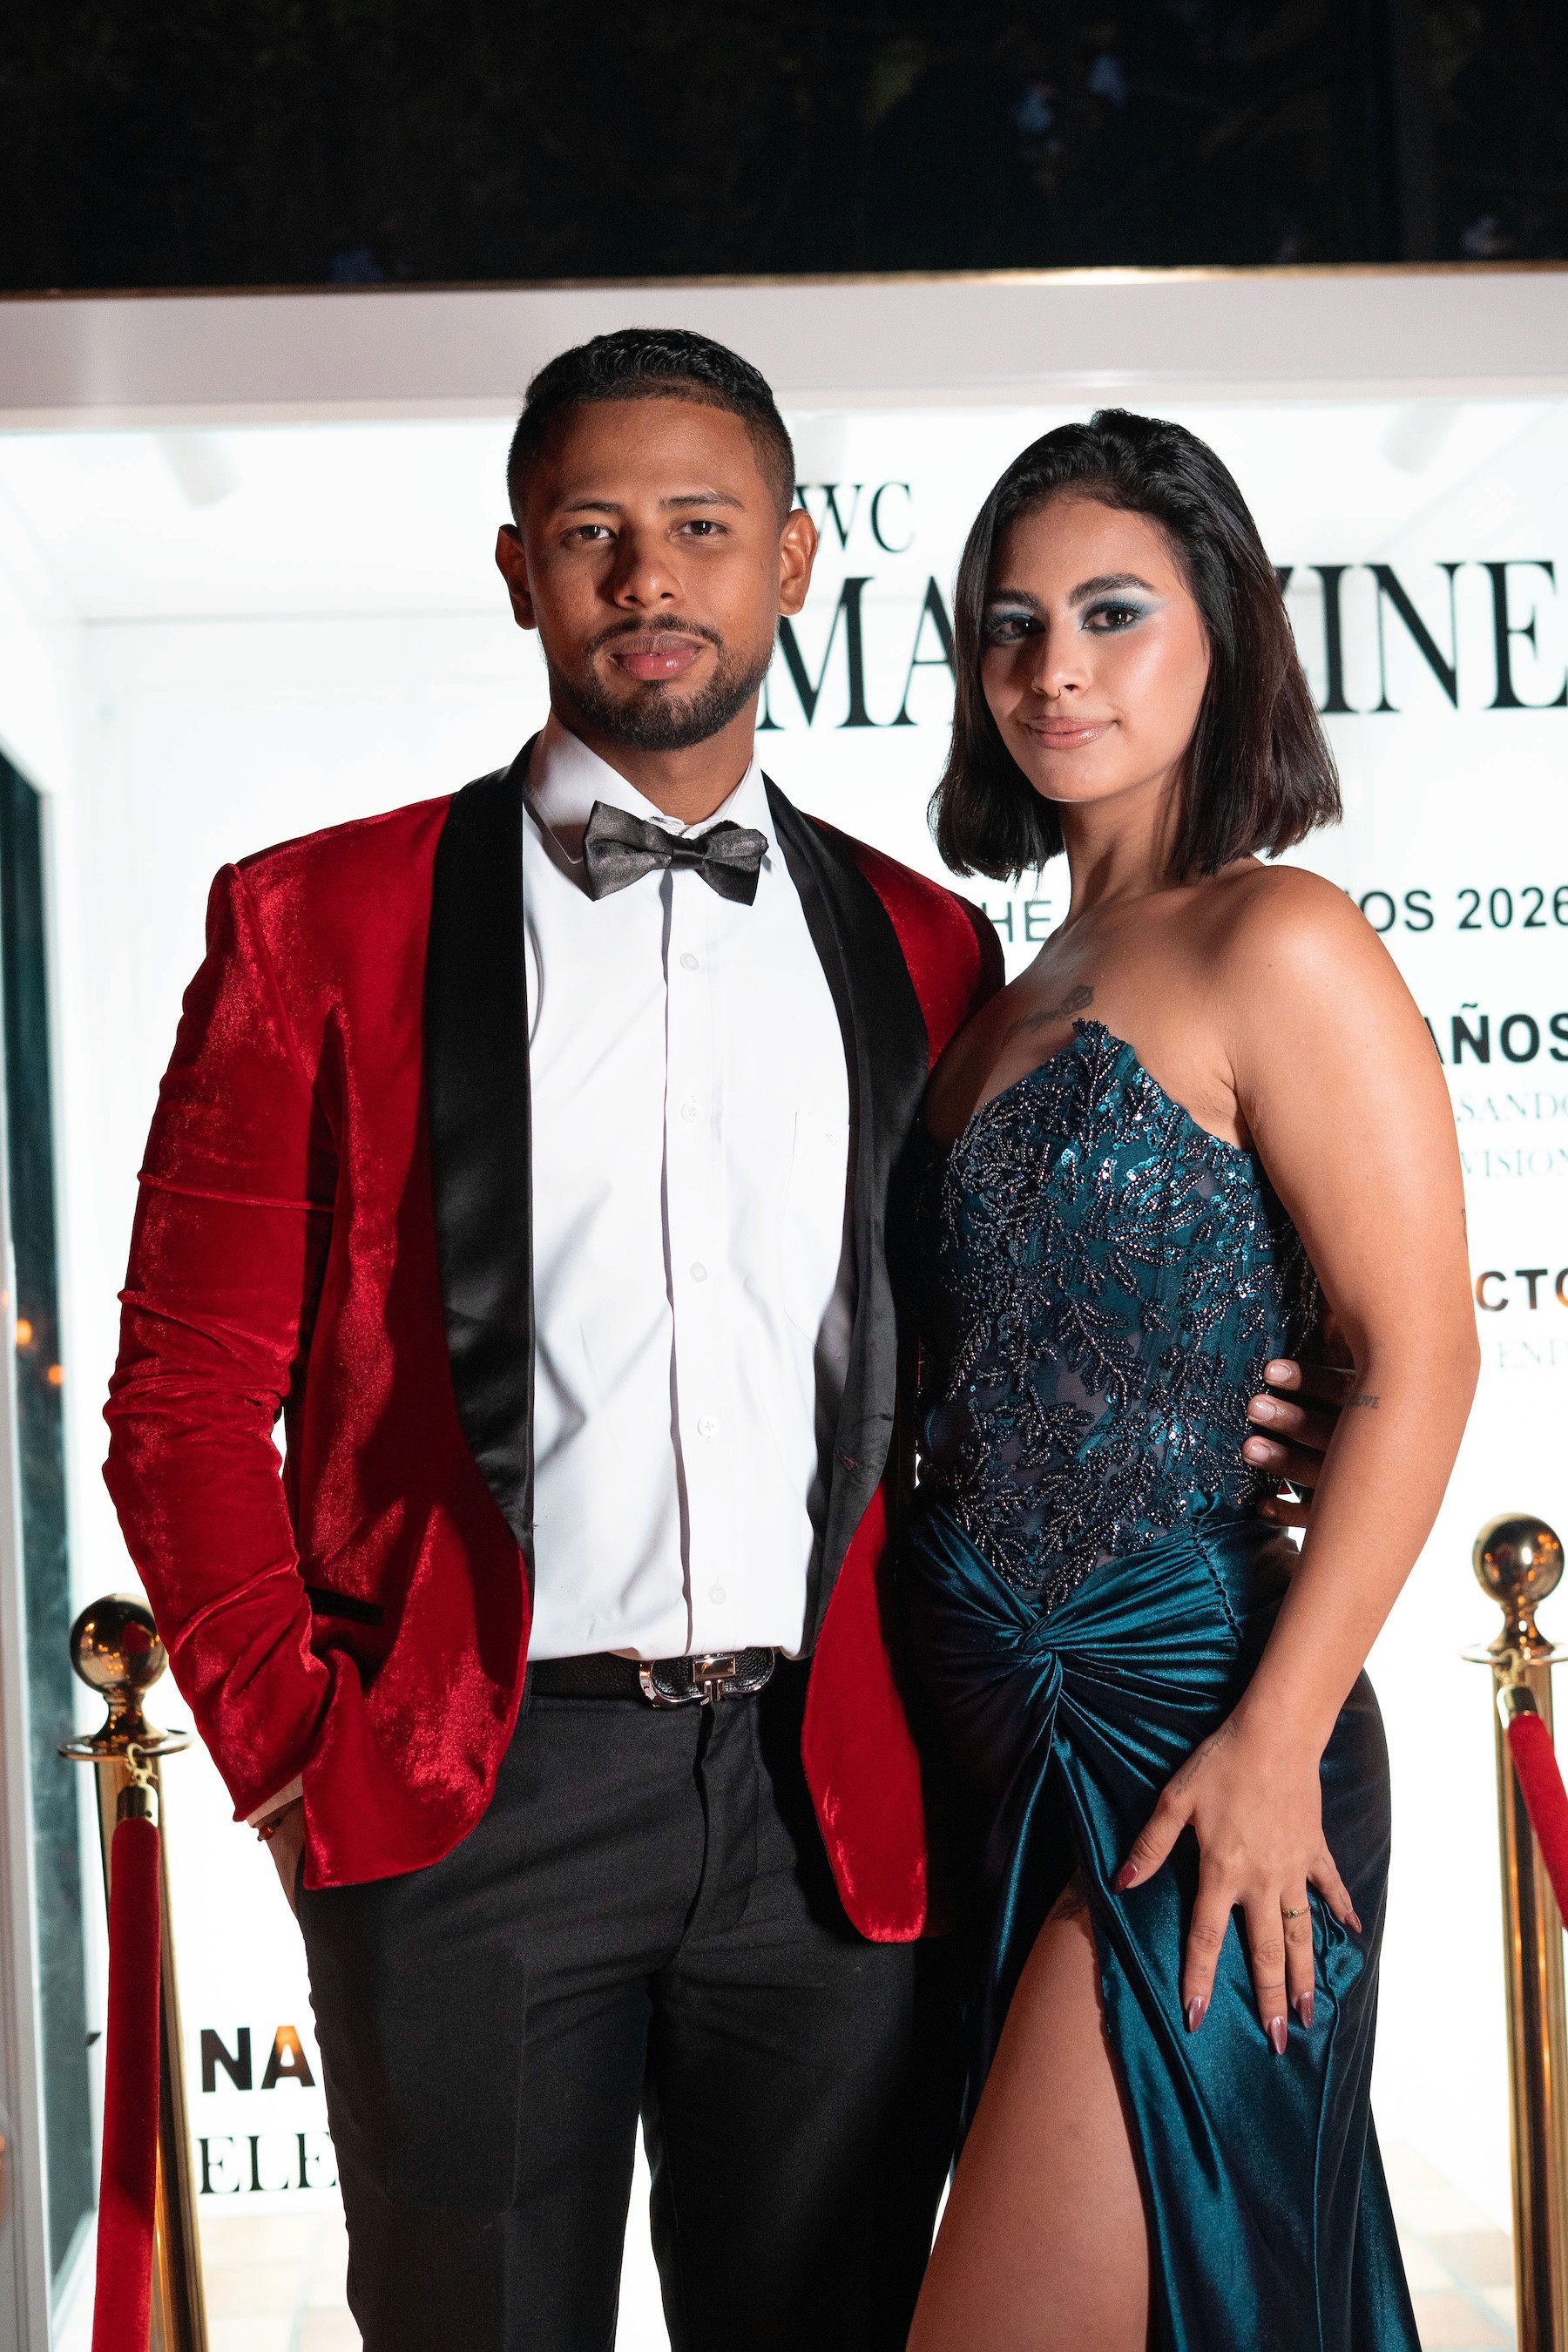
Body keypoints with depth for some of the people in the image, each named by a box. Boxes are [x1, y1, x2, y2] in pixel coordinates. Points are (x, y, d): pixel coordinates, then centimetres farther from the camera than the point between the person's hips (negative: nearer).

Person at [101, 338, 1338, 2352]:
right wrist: (290, 1749, -5)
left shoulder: (923, 951, 13)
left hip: (832, 1807, 2)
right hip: (467, 1797, -2)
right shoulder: (320, 923, 5)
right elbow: (188, 1392, 4)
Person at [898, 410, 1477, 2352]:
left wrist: (1274, 1744, -19)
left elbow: (1419, 1363, -14)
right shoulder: (1019, 996, 15)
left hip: (1182, 1740, -7)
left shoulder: (1274, 947, -8)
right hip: (996, 1745, 7)